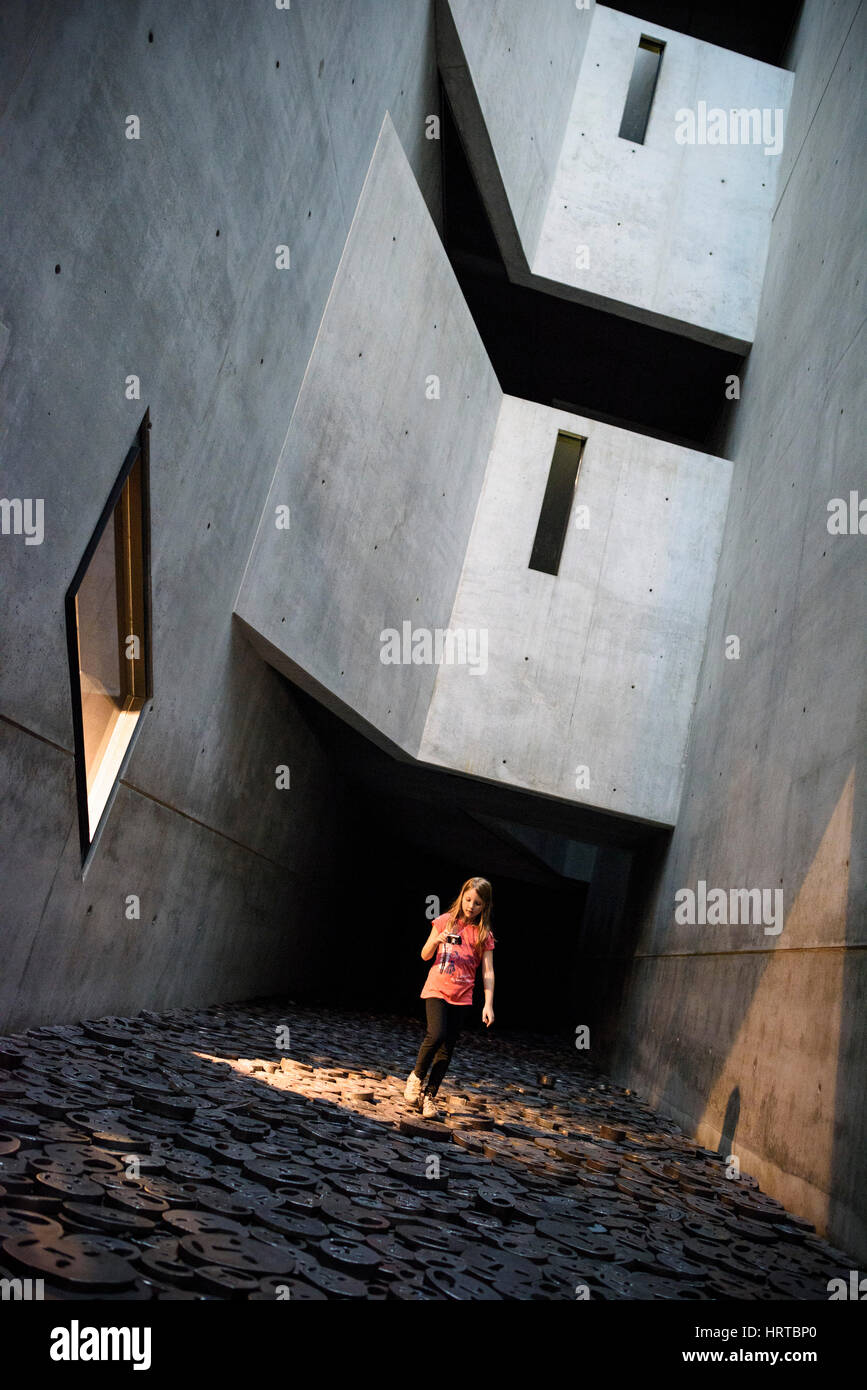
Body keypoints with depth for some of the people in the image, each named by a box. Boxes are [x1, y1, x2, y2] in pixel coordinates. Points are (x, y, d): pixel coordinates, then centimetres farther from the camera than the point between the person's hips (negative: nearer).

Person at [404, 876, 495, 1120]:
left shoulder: (484, 935, 2)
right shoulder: (445, 921, 1)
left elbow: (488, 972, -2)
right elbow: (425, 955, 5)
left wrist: (488, 1004, -11)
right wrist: (437, 940, -16)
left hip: (461, 996, 2)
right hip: (437, 989, -2)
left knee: (447, 1049, 2)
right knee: (436, 1035, -21)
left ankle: (429, 1096, 15)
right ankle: (416, 1076, 4)